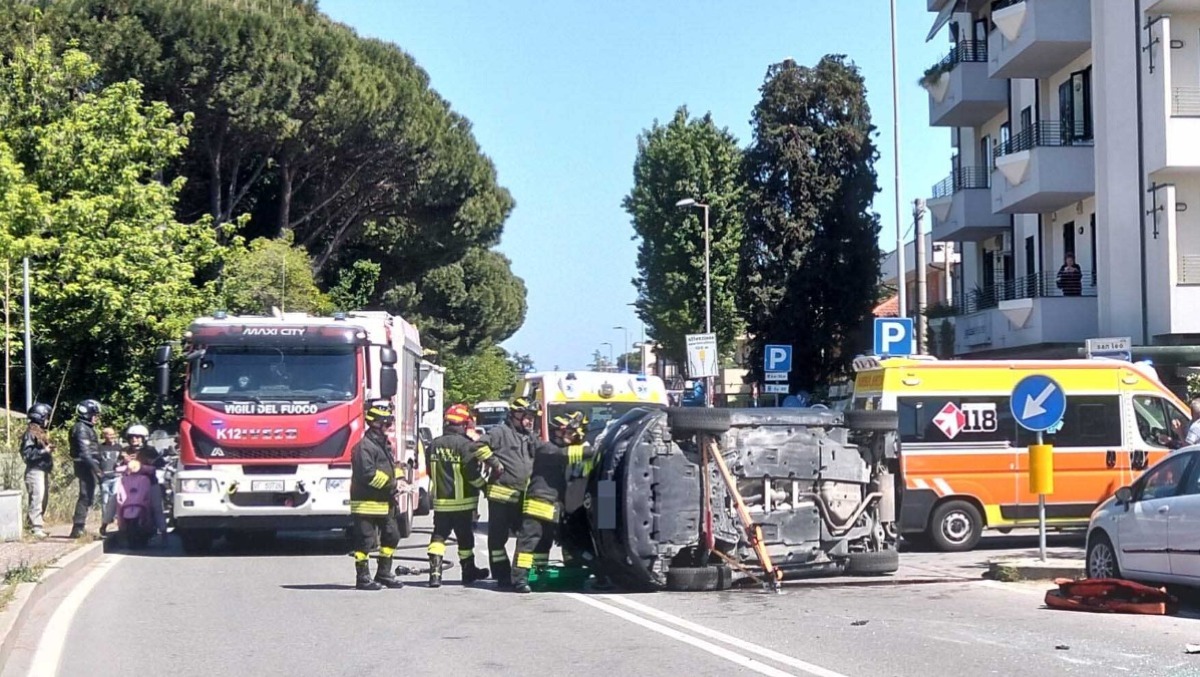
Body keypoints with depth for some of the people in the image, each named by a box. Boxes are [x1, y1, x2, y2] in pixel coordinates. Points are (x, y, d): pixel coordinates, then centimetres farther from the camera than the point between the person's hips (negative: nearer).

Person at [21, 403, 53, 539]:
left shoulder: (41, 431, 18)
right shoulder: (31, 432, -12)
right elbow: (27, 453, -18)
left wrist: (49, 449, 7)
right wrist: (44, 451, -21)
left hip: (43, 470, 10)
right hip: (35, 470, -10)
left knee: (44, 499, 13)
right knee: (37, 498, -13)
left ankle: (35, 524, 22)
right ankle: (36, 528, -15)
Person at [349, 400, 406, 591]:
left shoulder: (384, 444, 17)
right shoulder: (365, 446, -15)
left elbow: (392, 467, 25)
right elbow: (368, 474, -24)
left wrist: (398, 480, 4)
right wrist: (391, 484, -17)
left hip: (385, 503, 10)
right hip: (367, 503, -10)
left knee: (391, 536, 13)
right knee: (365, 541, -4)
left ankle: (383, 574, 22)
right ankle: (363, 578, 1)